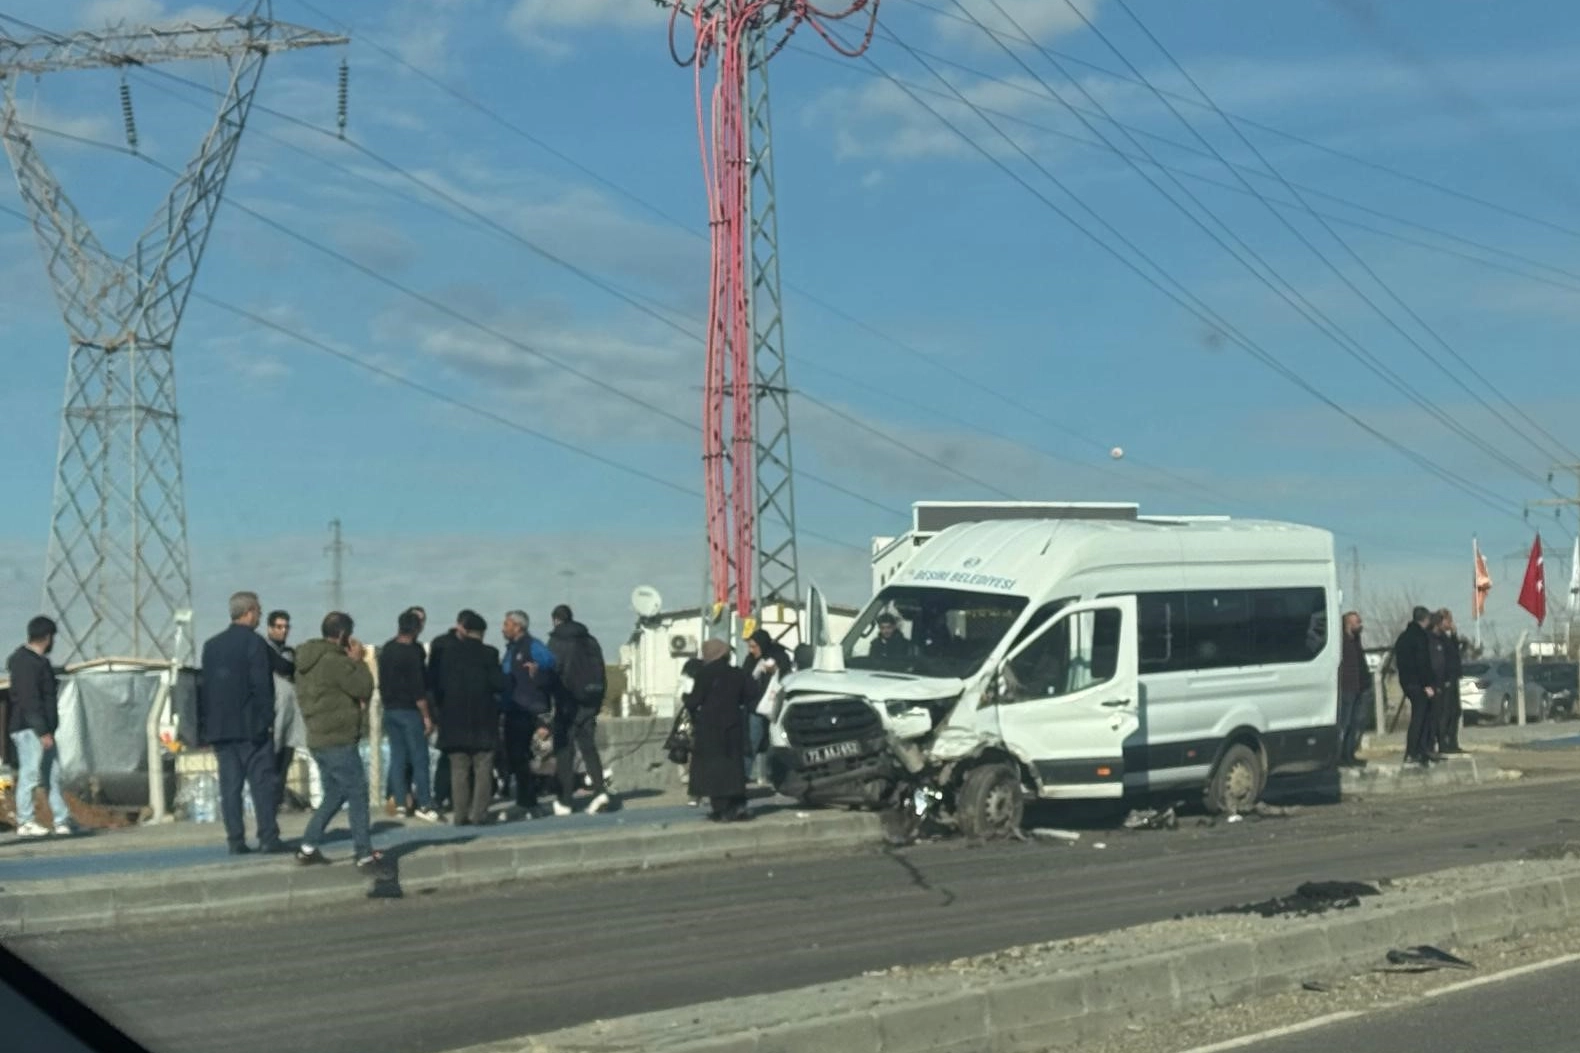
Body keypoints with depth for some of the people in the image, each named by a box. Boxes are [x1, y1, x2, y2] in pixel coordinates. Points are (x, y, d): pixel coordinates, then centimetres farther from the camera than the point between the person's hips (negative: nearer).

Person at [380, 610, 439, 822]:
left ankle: (399, 803, 9)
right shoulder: (412, 652, -15)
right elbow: (418, 688, -18)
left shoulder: (386, 650, 9)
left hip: (390, 709, 7)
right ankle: (423, 804, -6)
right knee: (419, 757, -4)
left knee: (397, 756, 9)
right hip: (409, 711, -7)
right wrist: (426, 716, -14)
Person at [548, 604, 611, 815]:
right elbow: (602, 673, 12)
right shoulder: (590, 640, 12)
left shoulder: (557, 642, -6)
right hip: (590, 702, 5)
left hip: (568, 701, -5)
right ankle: (599, 789, -9)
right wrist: (598, 702, 16)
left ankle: (564, 801, 3)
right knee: (588, 745, 10)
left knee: (564, 750, 2)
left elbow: (552, 671, -12)